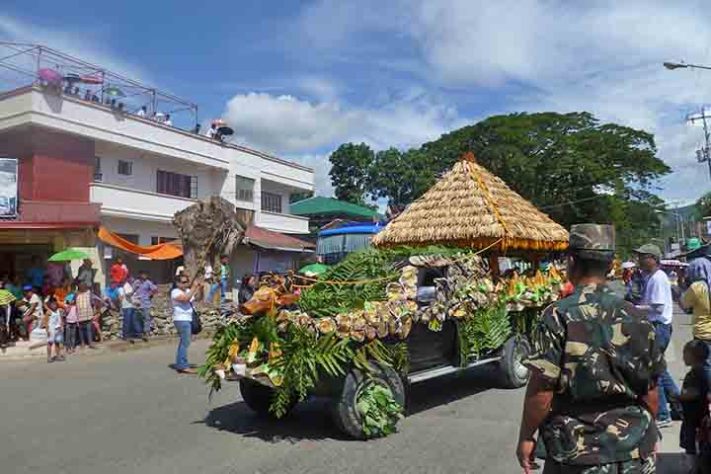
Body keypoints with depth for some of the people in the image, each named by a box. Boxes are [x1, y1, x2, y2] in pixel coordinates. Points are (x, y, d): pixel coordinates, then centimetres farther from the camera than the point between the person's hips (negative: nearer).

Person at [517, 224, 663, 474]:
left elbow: (541, 388, -17)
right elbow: (650, 390, 6)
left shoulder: (558, 316, -16)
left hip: (577, 452, -4)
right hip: (635, 453, 4)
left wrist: (526, 437, -5)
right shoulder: (635, 318, -2)